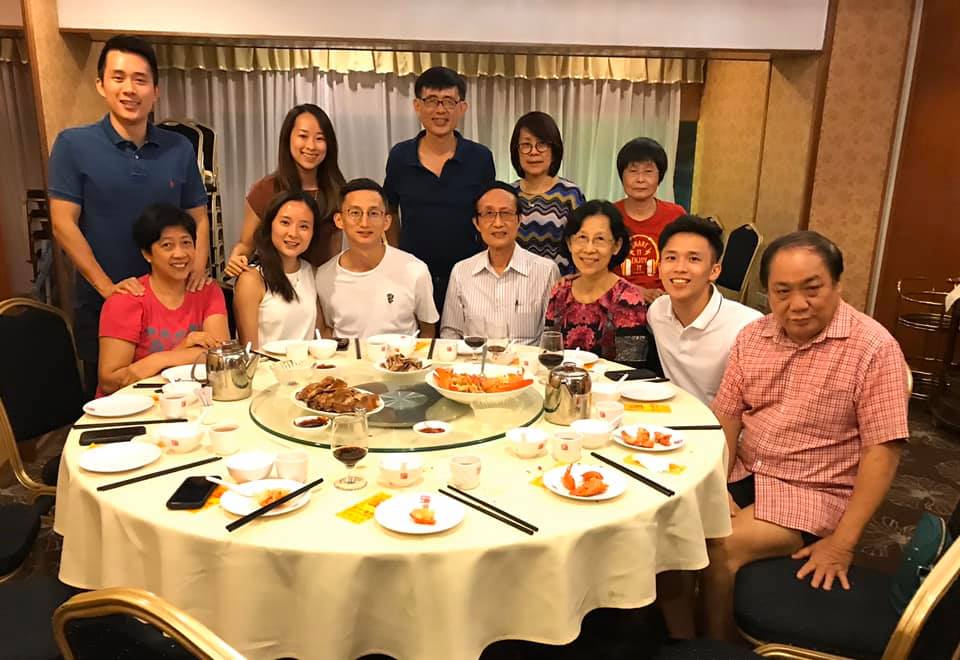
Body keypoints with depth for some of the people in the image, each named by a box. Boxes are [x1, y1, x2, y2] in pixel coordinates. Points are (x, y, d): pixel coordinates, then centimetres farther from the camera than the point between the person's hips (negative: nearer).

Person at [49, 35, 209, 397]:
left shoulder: (180, 149, 4)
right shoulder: (73, 145, -5)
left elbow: (198, 218, 8)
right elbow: (63, 224, -9)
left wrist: (199, 265, -11)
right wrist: (106, 285, -17)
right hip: (101, 306, -2)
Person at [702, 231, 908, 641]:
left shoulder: (874, 349, -13)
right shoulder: (752, 337, 4)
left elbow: (882, 452, -14)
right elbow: (726, 418, 5)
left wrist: (842, 542, -18)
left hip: (814, 493, -5)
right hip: (743, 474, 5)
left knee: (719, 548, -24)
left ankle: (714, 648, 3)